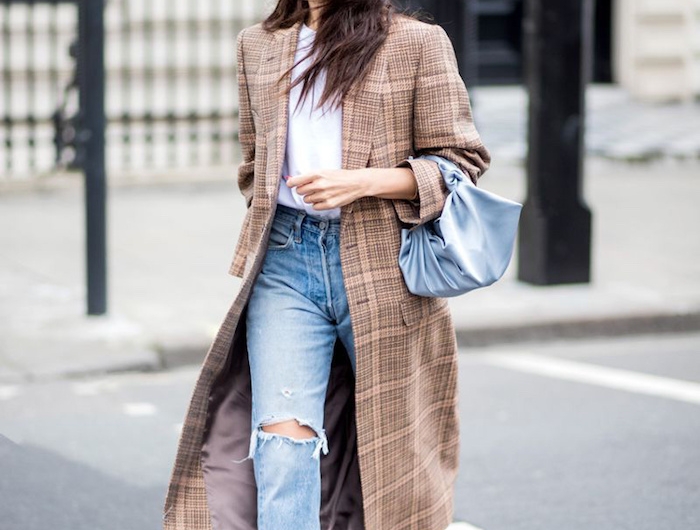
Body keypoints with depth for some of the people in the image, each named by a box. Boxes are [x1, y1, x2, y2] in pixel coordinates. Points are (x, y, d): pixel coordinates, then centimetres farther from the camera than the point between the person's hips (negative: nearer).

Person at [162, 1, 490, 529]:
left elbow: (462, 160, -3)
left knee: (393, 443, 8)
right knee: (283, 437, -15)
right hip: (285, 262, 2)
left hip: (382, 266, -2)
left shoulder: (418, 42, -1)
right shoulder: (259, 45, 14)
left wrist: (362, 181, -15)